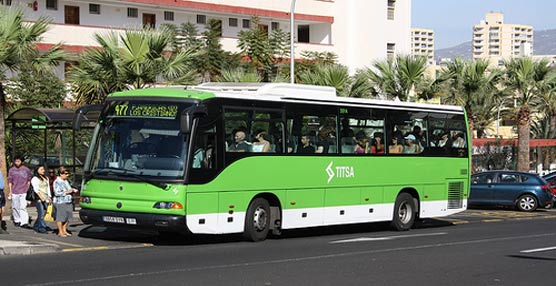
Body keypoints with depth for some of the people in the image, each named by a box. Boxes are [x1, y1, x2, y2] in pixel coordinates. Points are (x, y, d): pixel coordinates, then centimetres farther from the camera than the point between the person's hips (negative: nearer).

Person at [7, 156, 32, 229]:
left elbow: (29, 180, 13)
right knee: (15, 207, 9)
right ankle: (17, 220, 25)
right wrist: (10, 191, 4)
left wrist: (27, 189, 8)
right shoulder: (11, 170, 5)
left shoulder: (26, 170, 3)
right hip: (14, 192, 2)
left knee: (23, 207, -11)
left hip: (23, 192, -2)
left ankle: (24, 222, -16)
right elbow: (10, 181, 8)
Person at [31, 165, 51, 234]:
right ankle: (42, 227, -9)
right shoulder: (35, 179, -2)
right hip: (39, 199, -7)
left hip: (45, 199, 7)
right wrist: (41, 197, -21)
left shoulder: (46, 178, 21)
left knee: (43, 213, 5)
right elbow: (36, 189, -11)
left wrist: (49, 197, 16)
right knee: (41, 214, -10)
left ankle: (36, 226, 17)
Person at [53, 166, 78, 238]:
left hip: (68, 202, 8)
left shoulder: (66, 181, 17)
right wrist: (66, 192, -17)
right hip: (60, 202, -8)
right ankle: (60, 232, 4)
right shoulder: (57, 182, -10)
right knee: (60, 217, -3)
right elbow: (57, 193, -19)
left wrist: (72, 190, 10)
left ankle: (64, 230, 21)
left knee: (68, 217, 9)